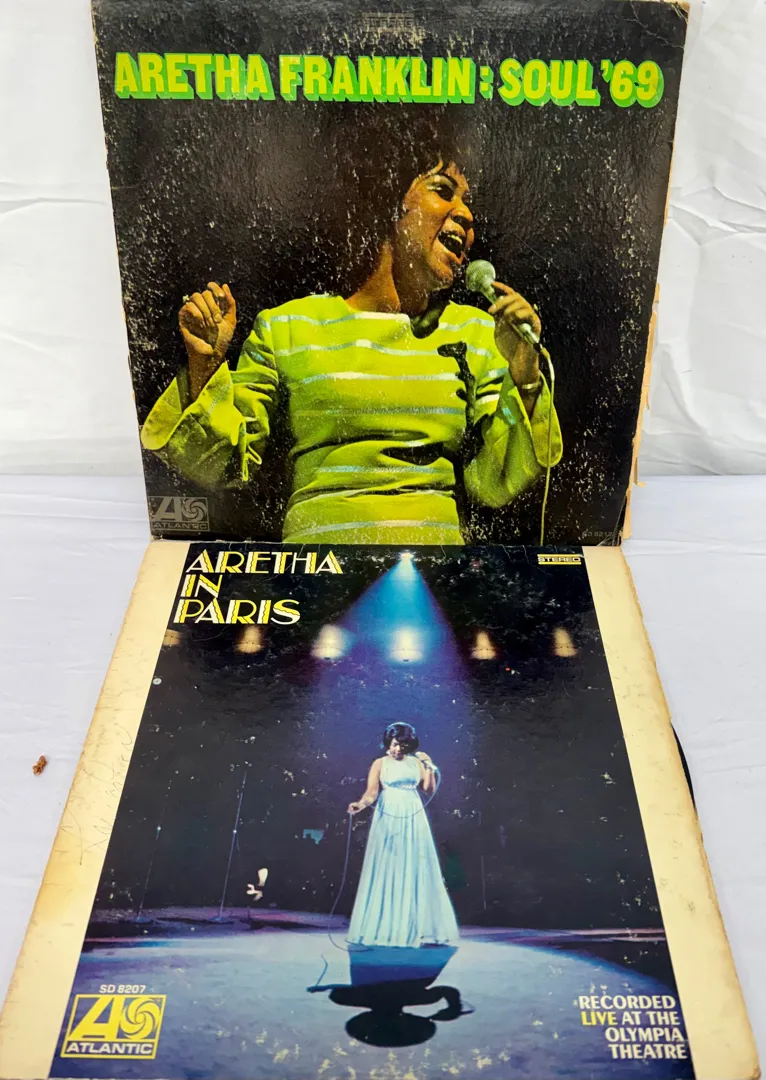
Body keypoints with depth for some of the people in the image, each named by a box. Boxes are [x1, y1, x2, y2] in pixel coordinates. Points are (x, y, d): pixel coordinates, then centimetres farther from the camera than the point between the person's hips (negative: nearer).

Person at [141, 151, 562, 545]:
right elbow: (225, 468, 7)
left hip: (441, 535, 2)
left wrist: (523, 379, -5)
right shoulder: (288, 327, 6)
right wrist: (204, 367, -6)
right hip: (318, 532, -1)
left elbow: (493, 486, 6)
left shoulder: (478, 331, 11)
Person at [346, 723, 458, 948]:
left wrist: (429, 767, -2)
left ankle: (418, 928, 11)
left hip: (413, 820, 3)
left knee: (415, 871, 3)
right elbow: (372, 791, -11)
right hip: (388, 820, -2)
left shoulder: (416, 762, 8)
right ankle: (383, 928, 6)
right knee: (386, 872, -1)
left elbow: (429, 789, 6)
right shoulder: (380, 763, 0)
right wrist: (361, 804, -29)